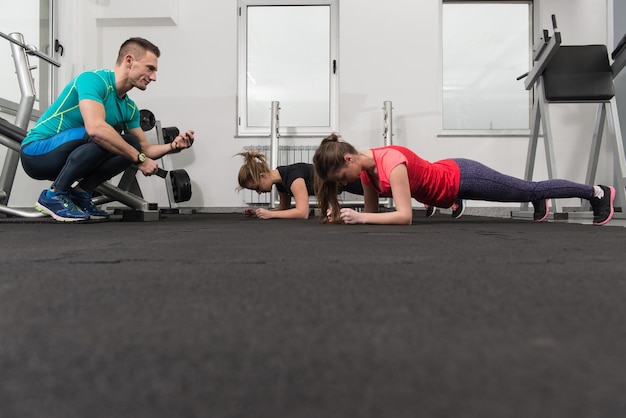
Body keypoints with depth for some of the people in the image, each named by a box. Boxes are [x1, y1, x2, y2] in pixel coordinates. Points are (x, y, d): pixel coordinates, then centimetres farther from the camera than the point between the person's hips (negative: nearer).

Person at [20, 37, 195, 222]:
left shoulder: (129, 107, 4)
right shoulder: (94, 80, -20)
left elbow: (143, 148, 8)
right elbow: (95, 128, -36)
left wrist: (173, 146, -11)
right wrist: (139, 158, -31)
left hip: (61, 159, 8)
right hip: (35, 152, -7)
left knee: (131, 144, -7)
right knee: (103, 137, -31)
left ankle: (80, 193, 1)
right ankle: (54, 195, -15)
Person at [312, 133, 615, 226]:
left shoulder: (391, 161, -35)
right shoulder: (365, 169, -9)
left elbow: (404, 216, -39)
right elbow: (372, 211, -1)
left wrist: (360, 219, -41)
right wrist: (342, 214, -16)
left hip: (461, 179, -6)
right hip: (447, 176, 6)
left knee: (531, 191, 16)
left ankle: (598, 192, 37)